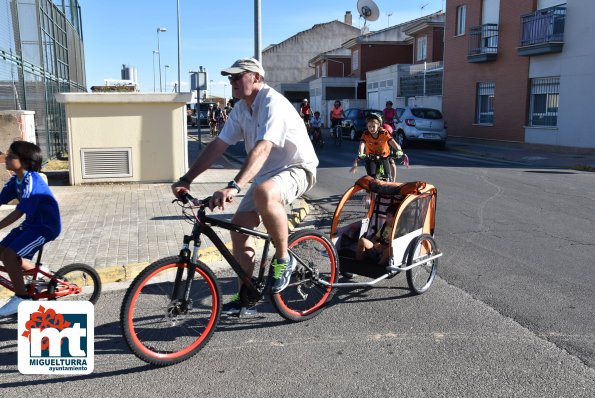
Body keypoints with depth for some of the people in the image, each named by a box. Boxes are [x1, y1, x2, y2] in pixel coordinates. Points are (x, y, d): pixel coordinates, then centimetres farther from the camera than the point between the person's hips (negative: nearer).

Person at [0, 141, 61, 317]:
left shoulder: (31, 180, -24)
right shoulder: (15, 179, 2)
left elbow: (19, 212, -28)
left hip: (46, 225, -9)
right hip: (32, 223, 9)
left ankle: (21, 297, 0)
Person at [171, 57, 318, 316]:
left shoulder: (273, 104, -22)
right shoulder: (241, 108, 5)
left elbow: (262, 149, -37)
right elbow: (218, 145, 1)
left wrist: (234, 187, -49)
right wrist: (186, 179, -8)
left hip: (297, 169, -9)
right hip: (267, 174, 9)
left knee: (263, 193, -40)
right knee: (239, 224, -1)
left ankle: (283, 259, -16)